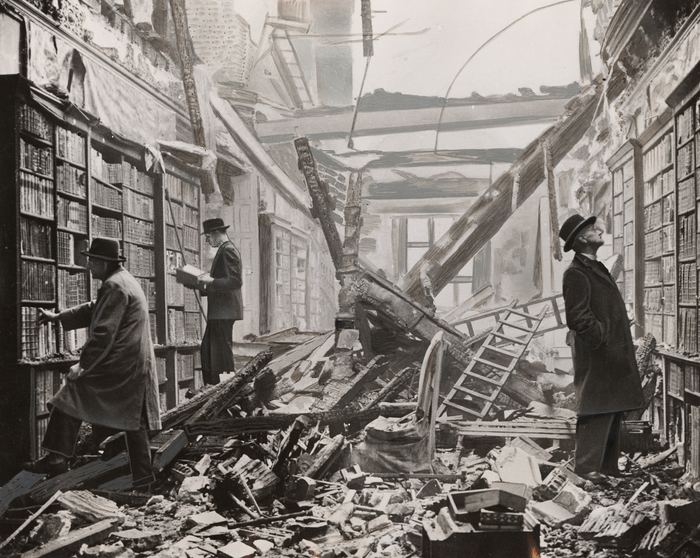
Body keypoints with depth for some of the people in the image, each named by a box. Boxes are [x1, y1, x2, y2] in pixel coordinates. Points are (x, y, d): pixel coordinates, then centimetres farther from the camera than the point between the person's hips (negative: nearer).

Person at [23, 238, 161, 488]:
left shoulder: (114, 286, -14)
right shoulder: (126, 282, 18)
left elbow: (104, 334, -19)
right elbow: (93, 310, 28)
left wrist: (83, 365, -15)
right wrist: (58, 317, 28)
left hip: (117, 366, -9)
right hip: (136, 367, 10)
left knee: (71, 401, 0)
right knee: (134, 423, 12)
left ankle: (57, 458, 1)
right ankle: (143, 479, 15)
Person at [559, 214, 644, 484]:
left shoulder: (596, 268, 17)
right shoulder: (576, 273, -16)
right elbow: (577, 318, -22)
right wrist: (601, 337, -16)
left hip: (613, 355, 10)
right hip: (597, 355, -10)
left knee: (613, 411, 14)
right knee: (597, 410, -4)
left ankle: (607, 465, 24)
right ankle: (586, 466, 5)